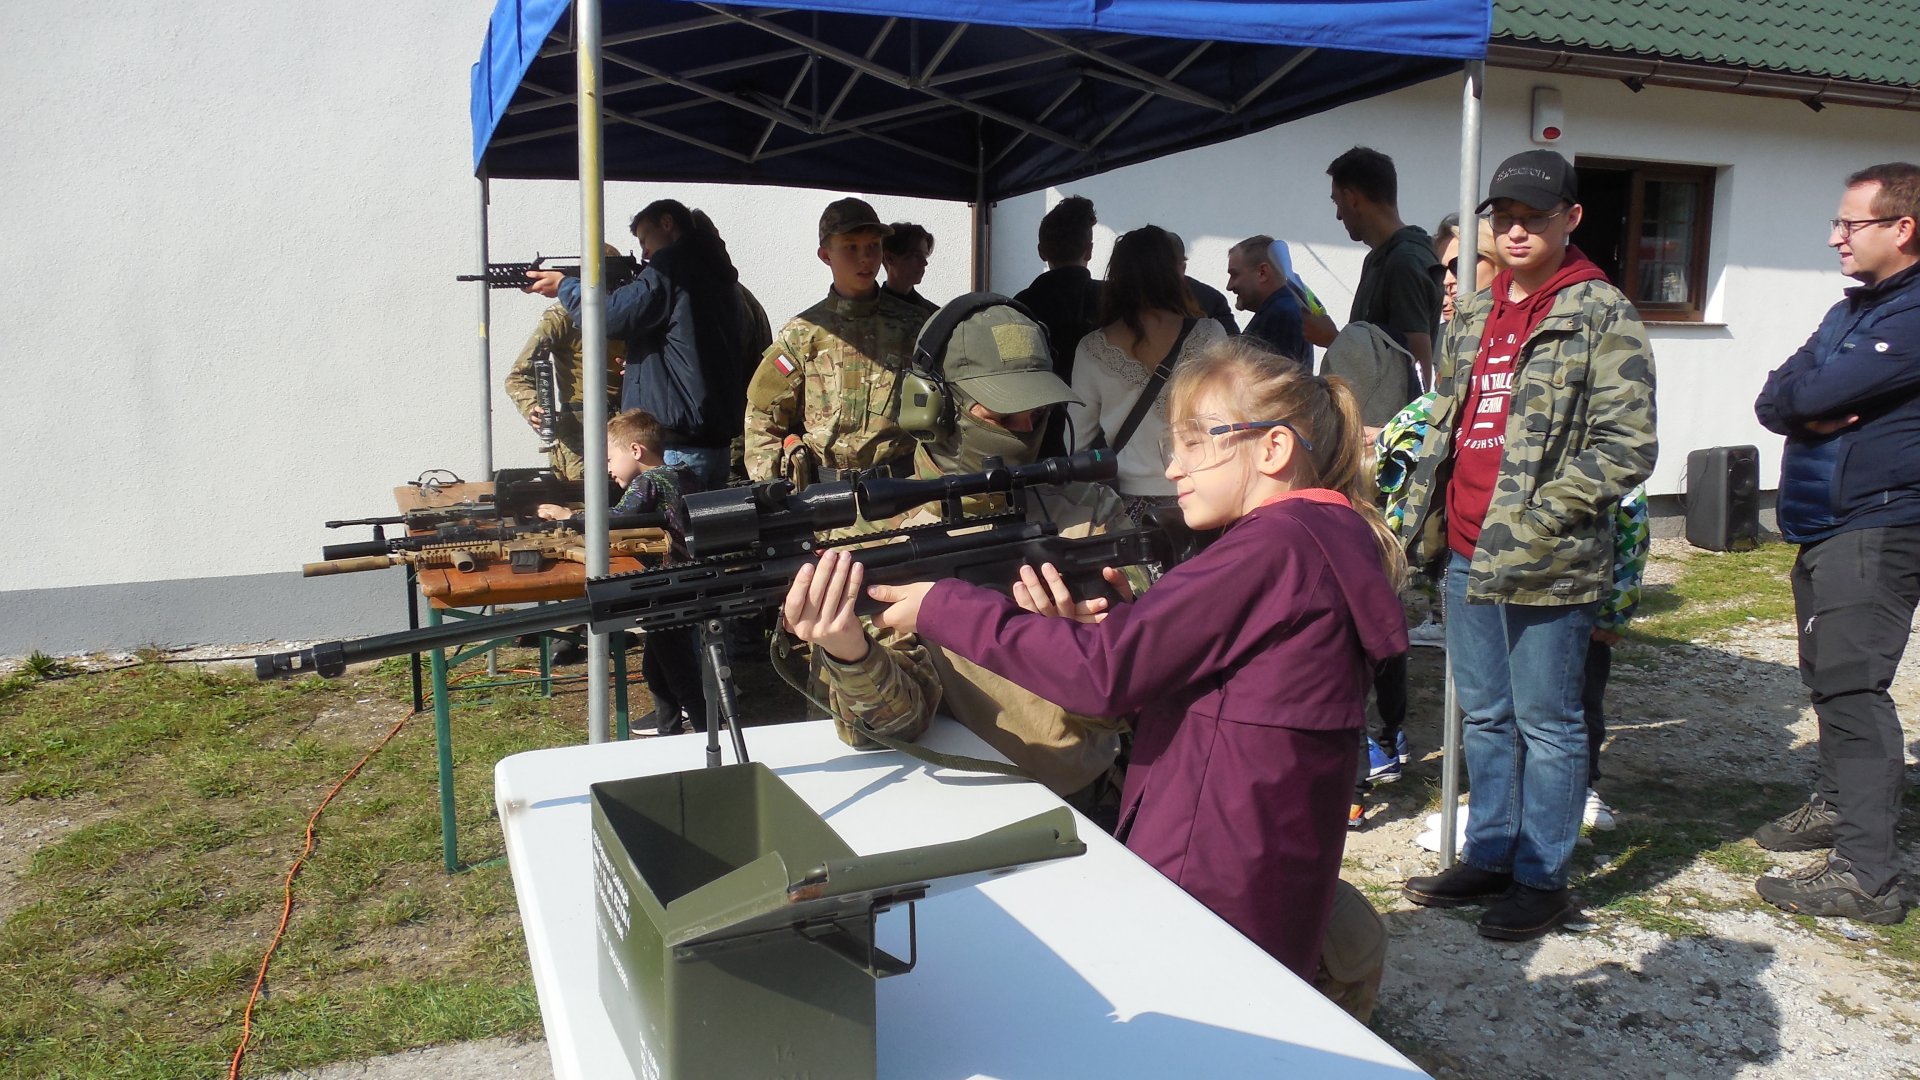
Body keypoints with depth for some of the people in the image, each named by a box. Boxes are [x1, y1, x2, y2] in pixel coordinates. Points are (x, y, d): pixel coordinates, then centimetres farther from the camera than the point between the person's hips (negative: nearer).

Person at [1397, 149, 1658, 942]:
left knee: (1547, 725, 5)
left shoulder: (1601, 315, -7)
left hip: (1547, 564, -7)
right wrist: (1424, 519, 13)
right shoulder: (1472, 316, 14)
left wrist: (1537, 520, -17)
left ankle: (1542, 879, 19)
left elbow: (1626, 446, -13)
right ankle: (1489, 856, 31)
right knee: (1484, 717, 17)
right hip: (1467, 553, 7)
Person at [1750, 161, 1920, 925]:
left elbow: (1821, 392, -23)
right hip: (1824, 526, 10)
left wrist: (1804, 396, -1)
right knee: (1829, 680, 19)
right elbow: (1770, 402, 9)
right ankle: (1839, 803, 35)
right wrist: (1817, 409, -12)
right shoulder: (1852, 310, 18)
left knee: (1853, 687, -11)